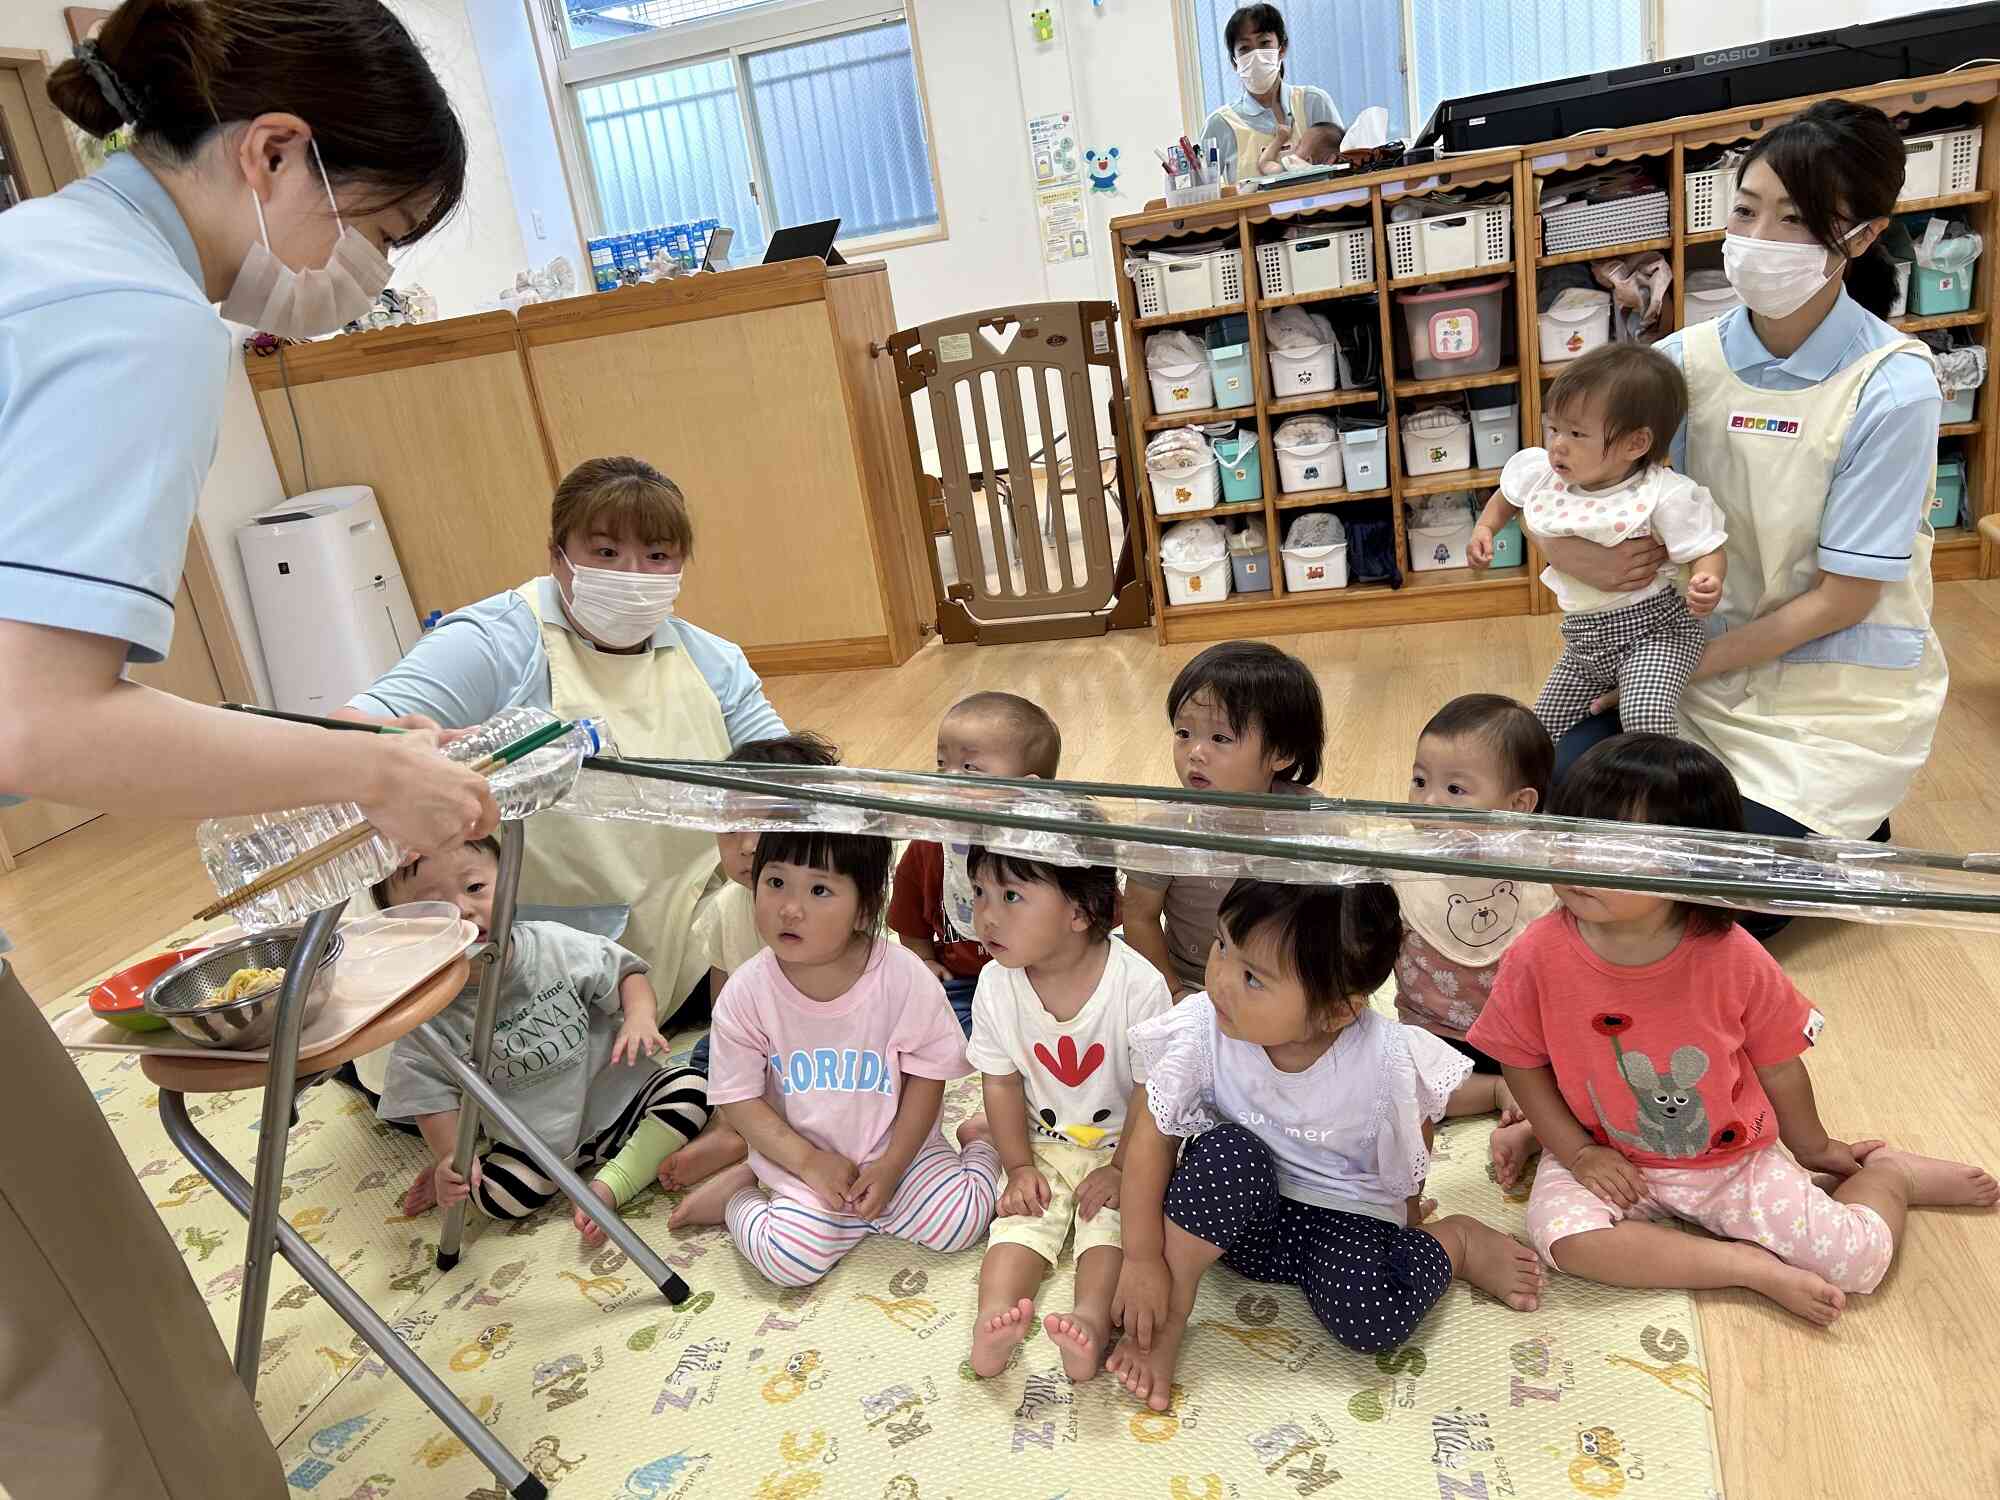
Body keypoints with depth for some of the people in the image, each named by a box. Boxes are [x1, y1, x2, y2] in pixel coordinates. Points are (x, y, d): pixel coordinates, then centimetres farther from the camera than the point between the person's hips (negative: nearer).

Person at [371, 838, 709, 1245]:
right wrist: (451, 1157, -24)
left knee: (690, 1089, -19)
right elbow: (431, 1097, -9)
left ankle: (608, 1187, -14)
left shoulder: (557, 946, -13)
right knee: (495, 1195, -25)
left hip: (616, 1093, 2)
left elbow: (625, 972, 0)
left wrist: (640, 1016, -20)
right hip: (535, 1137, -1)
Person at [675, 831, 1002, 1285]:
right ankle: (736, 1195, 9)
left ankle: (983, 1142, 15)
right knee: (791, 1258, -22)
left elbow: (926, 1074, -6)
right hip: (802, 1158, 0)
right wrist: (809, 1161, -15)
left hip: (897, 1149, 0)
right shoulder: (746, 992, -14)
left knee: (960, 1221, -15)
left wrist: (891, 1166, -12)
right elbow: (739, 1097, -7)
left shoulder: (906, 978, -17)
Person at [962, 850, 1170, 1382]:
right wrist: (1019, 1167, -7)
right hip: (1043, 1145, 3)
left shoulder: (1139, 985, -26)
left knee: (1110, 1218, -24)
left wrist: (1122, 1170, -15)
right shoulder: (997, 984, -15)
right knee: (1023, 1215, -18)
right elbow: (1002, 1083, -3)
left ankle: (1091, 1316, -38)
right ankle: (994, 1317, -33)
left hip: (1121, 1148, -2)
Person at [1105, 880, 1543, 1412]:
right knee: (1228, 1151, -32)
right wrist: (1143, 1259, -18)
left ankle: (1457, 1242, 6)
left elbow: (1415, 1143, -2)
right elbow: (1151, 1133, -17)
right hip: (1236, 1212, 1)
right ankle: (1171, 1313, -11)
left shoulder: (1387, 1061, -25)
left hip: (1346, 1217, 0)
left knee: (1370, 1317, -28)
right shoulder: (1201, 1028, -24)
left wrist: (1402, 1215, 13)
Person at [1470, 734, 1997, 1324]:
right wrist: (1578, 1152, -10)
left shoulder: (1734, 959, -20)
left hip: (1733, 1159, 0)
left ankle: (1891, 1175, 25)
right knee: (1562, 1236, -27)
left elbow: (1778, 1064, -3)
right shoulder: (1539, 956, -21)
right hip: (1608, 1159, 0)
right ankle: (1752, 1267, -11)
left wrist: (1815, 1150, 13)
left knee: (1859, 1260, -9)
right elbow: (1523, 1061, -5)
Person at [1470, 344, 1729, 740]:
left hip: (1651, 629, -6)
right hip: (1583, 636, 7)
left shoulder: (1664, 496, -21)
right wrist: (1485, 528, 4)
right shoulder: (1542, 474, -5)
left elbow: (1708, 553, -17)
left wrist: (1707, 584, -38)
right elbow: (1508, 495, 18)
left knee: (1646, 722, -31)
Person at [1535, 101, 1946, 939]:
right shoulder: (1685, 360, -6)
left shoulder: (1893, 388, -18)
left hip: (1839, 693, -4)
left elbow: (1843, 597, -17)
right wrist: (1572, 551, -26)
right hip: (1706, 668, 4)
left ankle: (1847, 838, 19)